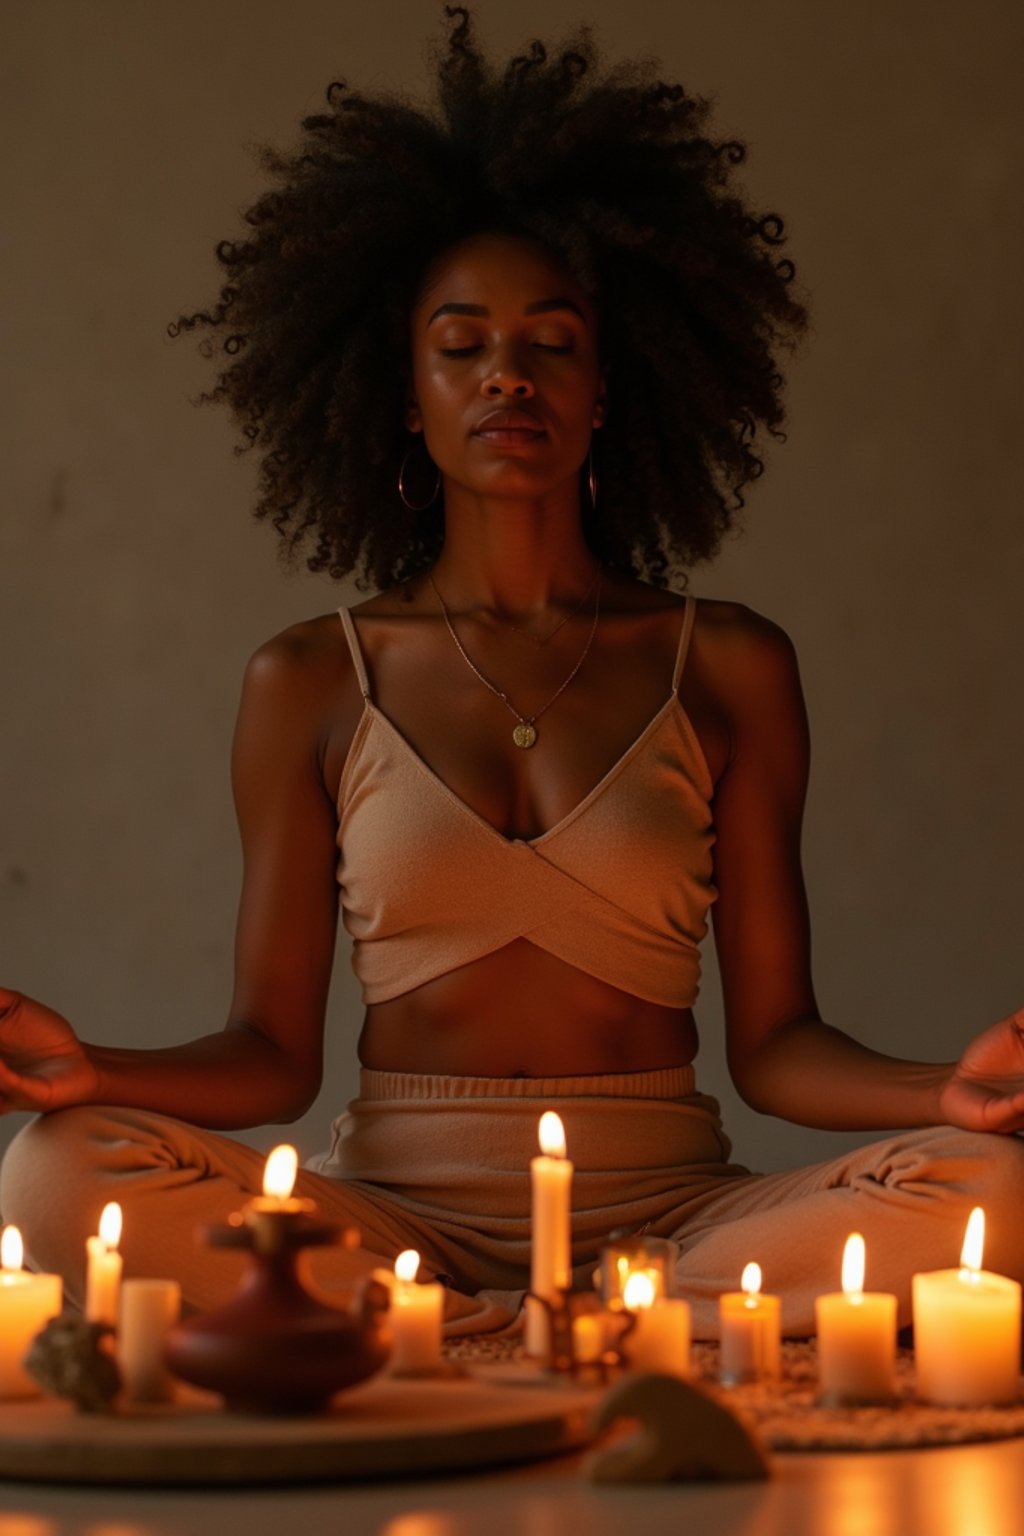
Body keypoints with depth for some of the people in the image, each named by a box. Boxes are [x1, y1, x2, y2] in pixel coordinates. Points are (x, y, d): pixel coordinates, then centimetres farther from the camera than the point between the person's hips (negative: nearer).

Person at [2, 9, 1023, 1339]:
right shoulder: (310, 683, 9)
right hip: (396, 1214, 0)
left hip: (667, 1215, 0)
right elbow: (273, 1050, 6)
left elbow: (773, 1040, 6)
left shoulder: (730, 668, 9)